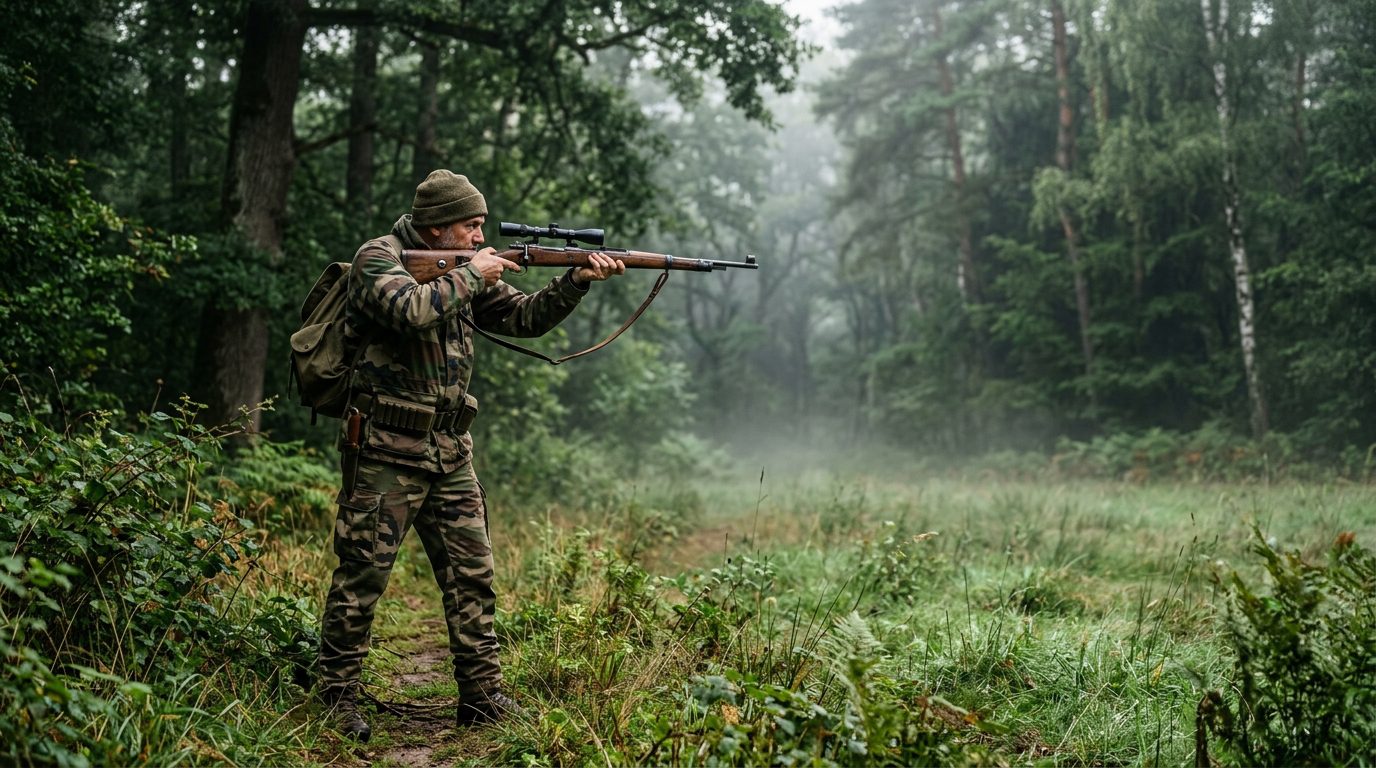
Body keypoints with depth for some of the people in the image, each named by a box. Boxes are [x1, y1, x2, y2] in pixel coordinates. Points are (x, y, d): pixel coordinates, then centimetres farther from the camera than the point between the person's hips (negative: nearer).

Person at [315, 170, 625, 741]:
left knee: (472, 573, 6)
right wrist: (472, 276, -14)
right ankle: (336, 697, 12)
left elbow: (524, 317, 14)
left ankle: (482, 695, 15)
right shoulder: (378, 258, -9)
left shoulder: (463, 271, 12)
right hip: (387, 451, -7)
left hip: (449, 452, 7)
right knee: (362, 574, -1)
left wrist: (579, 280, 1)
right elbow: (413, 310, -28)